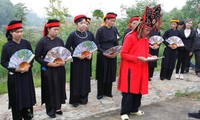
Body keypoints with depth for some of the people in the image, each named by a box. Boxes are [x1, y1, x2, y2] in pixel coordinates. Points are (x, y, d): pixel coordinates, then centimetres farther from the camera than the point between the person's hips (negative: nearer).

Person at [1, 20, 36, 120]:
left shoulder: (26, 43, -2)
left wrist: (28, 66, -13)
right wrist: (15, 69, -18)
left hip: (27, 75, 3)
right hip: (14, 76, -2)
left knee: (27, 96, 9)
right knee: (16, 99, 5)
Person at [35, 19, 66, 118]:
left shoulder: (60, 40, 3)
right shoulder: (42, 41, -11)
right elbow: (37, 57, -8)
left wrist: (64, 61, -8)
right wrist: (48, 63, -19)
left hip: (60, 69, 5)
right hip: (48, 70, -4)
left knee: (59, 88, 13)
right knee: (50, 90, 8)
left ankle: (57, 107, 33)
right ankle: (50, 110, 26)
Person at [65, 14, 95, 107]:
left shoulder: (89, 35, 4)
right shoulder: (72, 35, -9)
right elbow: (67, 48, -8)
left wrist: (90, 54, -5)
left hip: (87, 61, 4)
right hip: (76, 61, -4)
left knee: (85, 79, 11)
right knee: (76, 80, 4)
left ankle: (84, 98, 27)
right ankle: (75, 100, 18)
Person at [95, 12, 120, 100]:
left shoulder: (114, 30, 4)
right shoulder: (100, 30, -9)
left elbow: (116, 43, 10)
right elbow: (96, 45, -8)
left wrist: (115, 52, -8)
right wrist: (104, 53, -19)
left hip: (112, 56, 4)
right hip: (102, 56, -4)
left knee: (111, 74, 11)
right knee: (102, 74, 6)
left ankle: (108, 92, 27)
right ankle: (100, 93, 21)